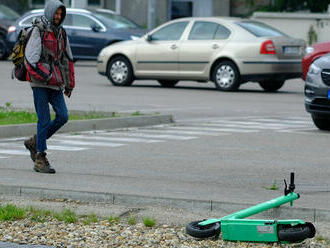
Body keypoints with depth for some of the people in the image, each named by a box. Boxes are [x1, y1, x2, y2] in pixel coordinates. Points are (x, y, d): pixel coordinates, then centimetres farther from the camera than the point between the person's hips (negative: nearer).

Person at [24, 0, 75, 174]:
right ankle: (40, 159, -1)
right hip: (40, 83, -6)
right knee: (44, 120, -8)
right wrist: (44, 75, -20)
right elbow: (30, 58, -11)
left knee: (62, 116, -6)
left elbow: (67, 59, 23)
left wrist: (69, 84, 20)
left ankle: (34, 142, 13)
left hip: (55, 84, 6)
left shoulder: (61, 33, 16)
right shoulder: (38, 31, -4)